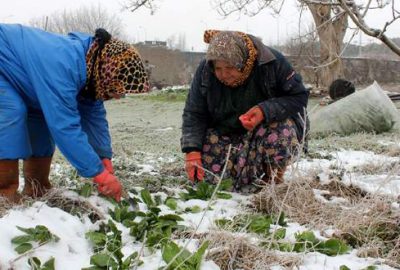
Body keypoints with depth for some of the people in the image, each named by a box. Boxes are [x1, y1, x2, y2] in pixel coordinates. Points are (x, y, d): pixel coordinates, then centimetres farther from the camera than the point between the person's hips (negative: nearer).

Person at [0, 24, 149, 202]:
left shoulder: (91, 61, -13)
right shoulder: (61, 65, -42)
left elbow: (94, 116, -5)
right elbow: (65, 126, -42)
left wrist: (105, 160, -12)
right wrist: (101, 174, -38)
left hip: (17, 71, 9)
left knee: (44, 119, 6)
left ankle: (37, 190, 15)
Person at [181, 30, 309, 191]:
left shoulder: (273, 63, -22)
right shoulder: (204, 71, -14)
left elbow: (299, 97, -18)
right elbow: (193, 114, -9)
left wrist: (265, 111, -36)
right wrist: (192, 150, -25)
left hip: (267, 126, -2)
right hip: (224, 133, 3)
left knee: (281, 129, -37)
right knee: (205, 171, -21)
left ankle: (273, 181, -9)